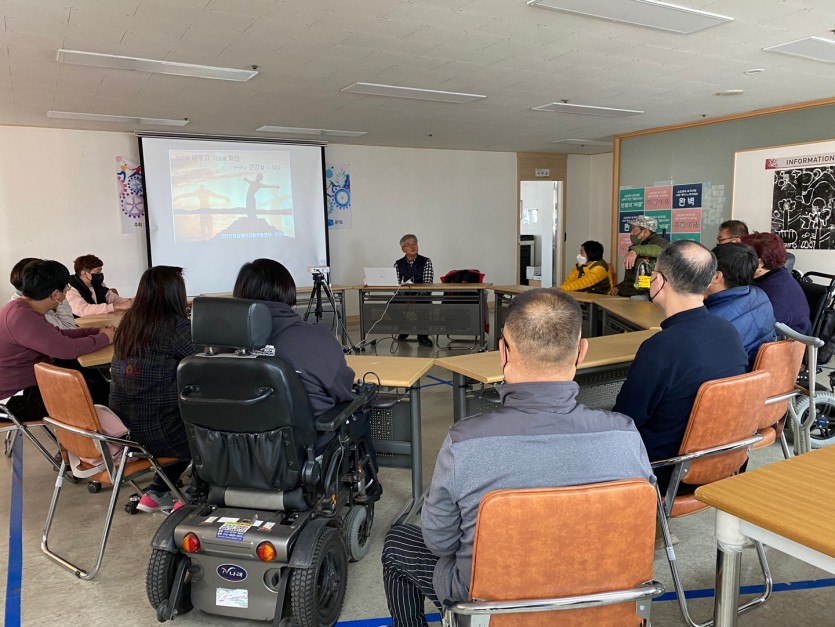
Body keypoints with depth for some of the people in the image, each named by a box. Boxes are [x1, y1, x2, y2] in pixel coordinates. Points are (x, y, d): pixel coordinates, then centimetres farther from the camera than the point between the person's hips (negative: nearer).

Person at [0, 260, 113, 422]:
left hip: (30, 382, 10)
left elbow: (58, 334, 13)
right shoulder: (21, 317, -27)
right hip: (17, 399, -10)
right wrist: (104, 337, -13)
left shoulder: (24, 308, 4)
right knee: (99, 394, -10)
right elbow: (67, 349, -29)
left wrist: (97, 331, 5)